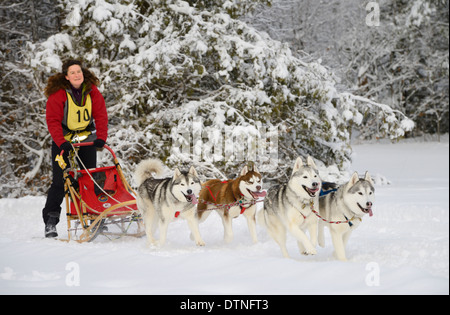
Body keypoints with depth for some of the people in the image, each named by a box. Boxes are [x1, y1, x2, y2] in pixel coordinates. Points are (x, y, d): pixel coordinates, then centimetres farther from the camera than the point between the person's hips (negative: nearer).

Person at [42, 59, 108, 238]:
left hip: (87, 138, 3)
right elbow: (53, 121, -16)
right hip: (63, 140, -3)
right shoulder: (58, 93, -15)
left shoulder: (92, 91, -4)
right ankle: (50, 221, -1)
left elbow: (101, 115, -3)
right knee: (60, 180, -7)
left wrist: (101, 137, -16)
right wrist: (61, 143, -27)